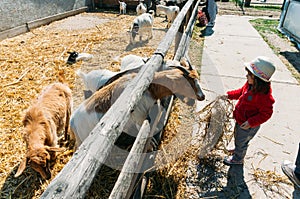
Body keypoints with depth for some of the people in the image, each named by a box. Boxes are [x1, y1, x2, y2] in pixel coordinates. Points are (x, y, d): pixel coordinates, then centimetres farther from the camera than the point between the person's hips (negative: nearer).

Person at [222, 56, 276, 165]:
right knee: (237, 136, 32)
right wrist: (229, 95, 3)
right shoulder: (250, 84, -11)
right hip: (240, 120, 8)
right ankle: (238, 149, 60)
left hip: (247, 125, -8)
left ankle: (237, 159, 44)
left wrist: (251, 122, -31)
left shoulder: (264, 95, -35)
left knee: (241, 142, 17)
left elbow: (266, 113, -27)